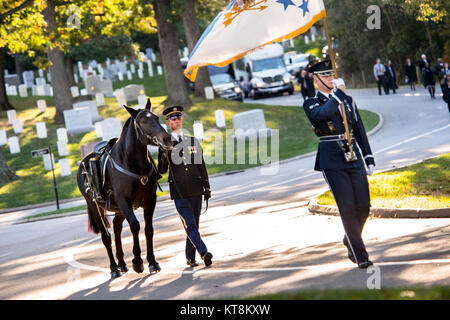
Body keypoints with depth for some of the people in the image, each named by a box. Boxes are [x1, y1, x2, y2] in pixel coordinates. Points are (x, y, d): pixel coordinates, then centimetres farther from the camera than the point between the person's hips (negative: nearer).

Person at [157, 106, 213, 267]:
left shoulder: (194, 142, 13)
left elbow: (201, 166, 16)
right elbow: (161, 170, 2)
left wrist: (207, 187, 11)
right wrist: (164, 157, -18)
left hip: (195, 191, 3)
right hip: (179, 193, -3)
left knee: (194, 225, 7)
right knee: (190, 225, -14)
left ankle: (190, 257, 17)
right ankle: (204, 252, -23)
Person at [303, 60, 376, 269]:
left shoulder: (348, 100, 16)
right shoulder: (311, 105, 2)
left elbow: (360, 131, 18)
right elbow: (325, 113, -23)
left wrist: (369, 159, 14)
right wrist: (337, 92, -13)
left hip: (354, 159, 4)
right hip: (332, 163, -4)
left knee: (364, 206, 3)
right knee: (347, 208, -7)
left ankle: (350, 241, 29)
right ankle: (360, 255, -2)